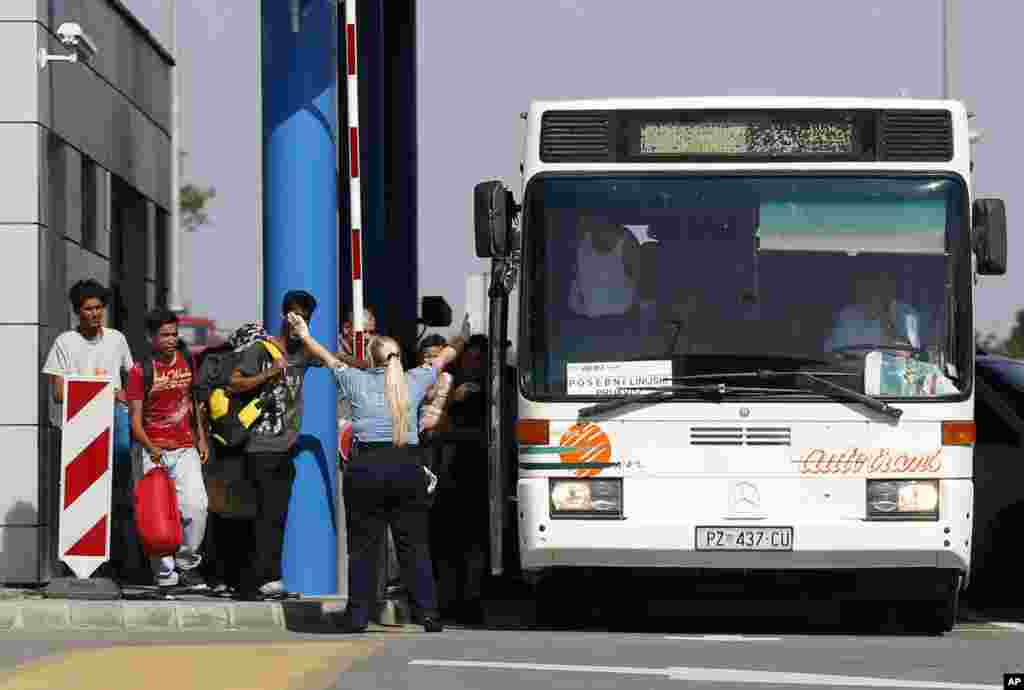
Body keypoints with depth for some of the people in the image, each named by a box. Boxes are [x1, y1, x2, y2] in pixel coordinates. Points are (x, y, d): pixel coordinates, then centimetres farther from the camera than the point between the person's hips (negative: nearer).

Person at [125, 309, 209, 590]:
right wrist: (151, 448, -21)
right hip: (155, 453, -3)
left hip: (186, 449, 3)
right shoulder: (140, 371, -6)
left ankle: (187, 564, 4)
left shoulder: (187, 362, 8)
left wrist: (201, 438, 16)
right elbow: (135, 419, -8)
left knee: (196, 506, -13)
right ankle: (165, 574, 5)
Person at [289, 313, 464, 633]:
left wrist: (305, 336, 39)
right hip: (408, 466, 1)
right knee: (414, 545, 3)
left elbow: (329, 359, 21)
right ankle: (428, 613, -1)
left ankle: (357, 615, 5)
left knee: (362, 546, 5)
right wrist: (460, 340, 45)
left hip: (366, 467, -1)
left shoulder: (358, 381, 4)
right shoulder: (413, 381, 6)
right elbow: (443, 359, 25)